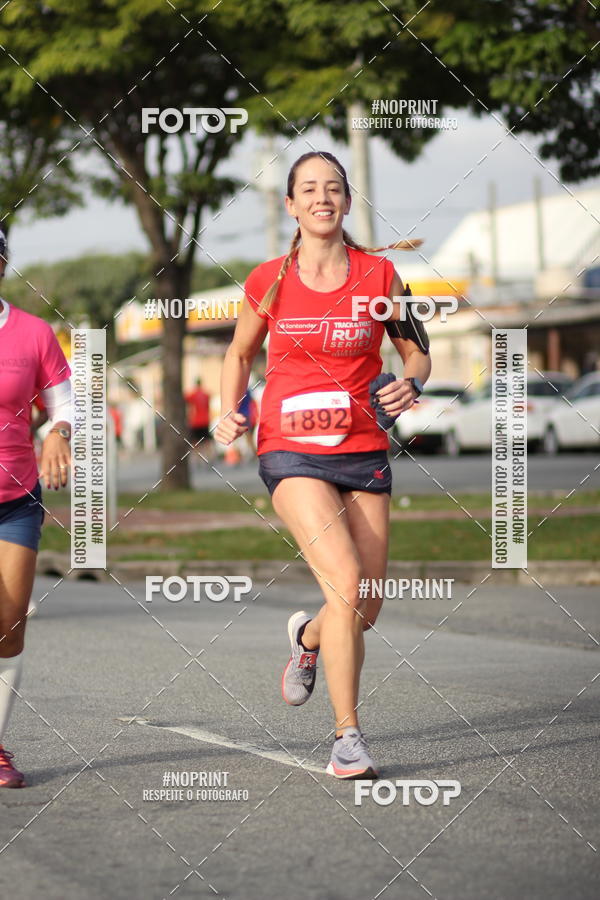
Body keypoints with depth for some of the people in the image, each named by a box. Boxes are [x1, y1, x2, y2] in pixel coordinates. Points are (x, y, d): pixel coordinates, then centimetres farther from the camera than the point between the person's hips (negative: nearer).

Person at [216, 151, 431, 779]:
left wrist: (409, 384, -12)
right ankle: (347, 736, -12)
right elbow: (240, 355, 16)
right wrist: (229, 412, -1)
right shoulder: (268, 281, 1)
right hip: (291, 451, -2)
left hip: (363, 452, 3)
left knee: (366, 609, 4)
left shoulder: (378, 275, 2)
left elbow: (417, 353, 10)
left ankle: (308, 637, 42)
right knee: (345, 583, -21)